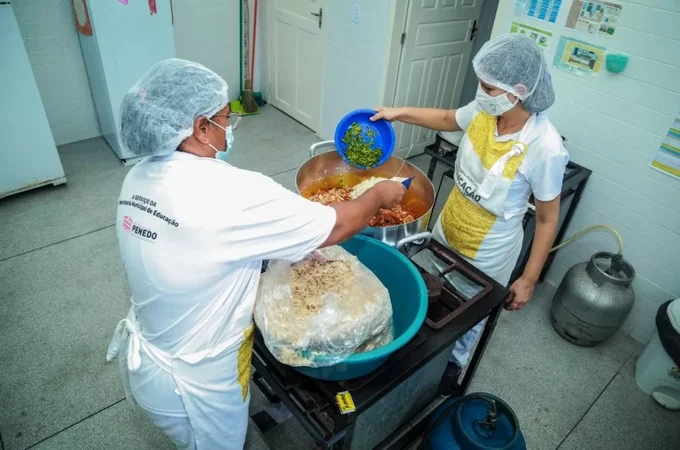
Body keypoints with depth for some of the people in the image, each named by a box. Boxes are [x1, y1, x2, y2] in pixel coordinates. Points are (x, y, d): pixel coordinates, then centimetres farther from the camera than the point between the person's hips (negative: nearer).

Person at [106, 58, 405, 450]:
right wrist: (379, 195, -5)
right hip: (192, 383, -7)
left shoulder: (140, 177, -7)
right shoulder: (231, 192, -33)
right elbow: (335, 228, -24)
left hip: (145, 357, 7)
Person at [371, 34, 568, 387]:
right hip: (446, 229, 6)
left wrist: (528, 280, -12)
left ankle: (454, 360, 53)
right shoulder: (484, 110, -15)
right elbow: (448, 119, 9)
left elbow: (547, 218, -17)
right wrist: (400, 113, 2)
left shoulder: (544, 148, -29)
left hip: (487, 253, -5)